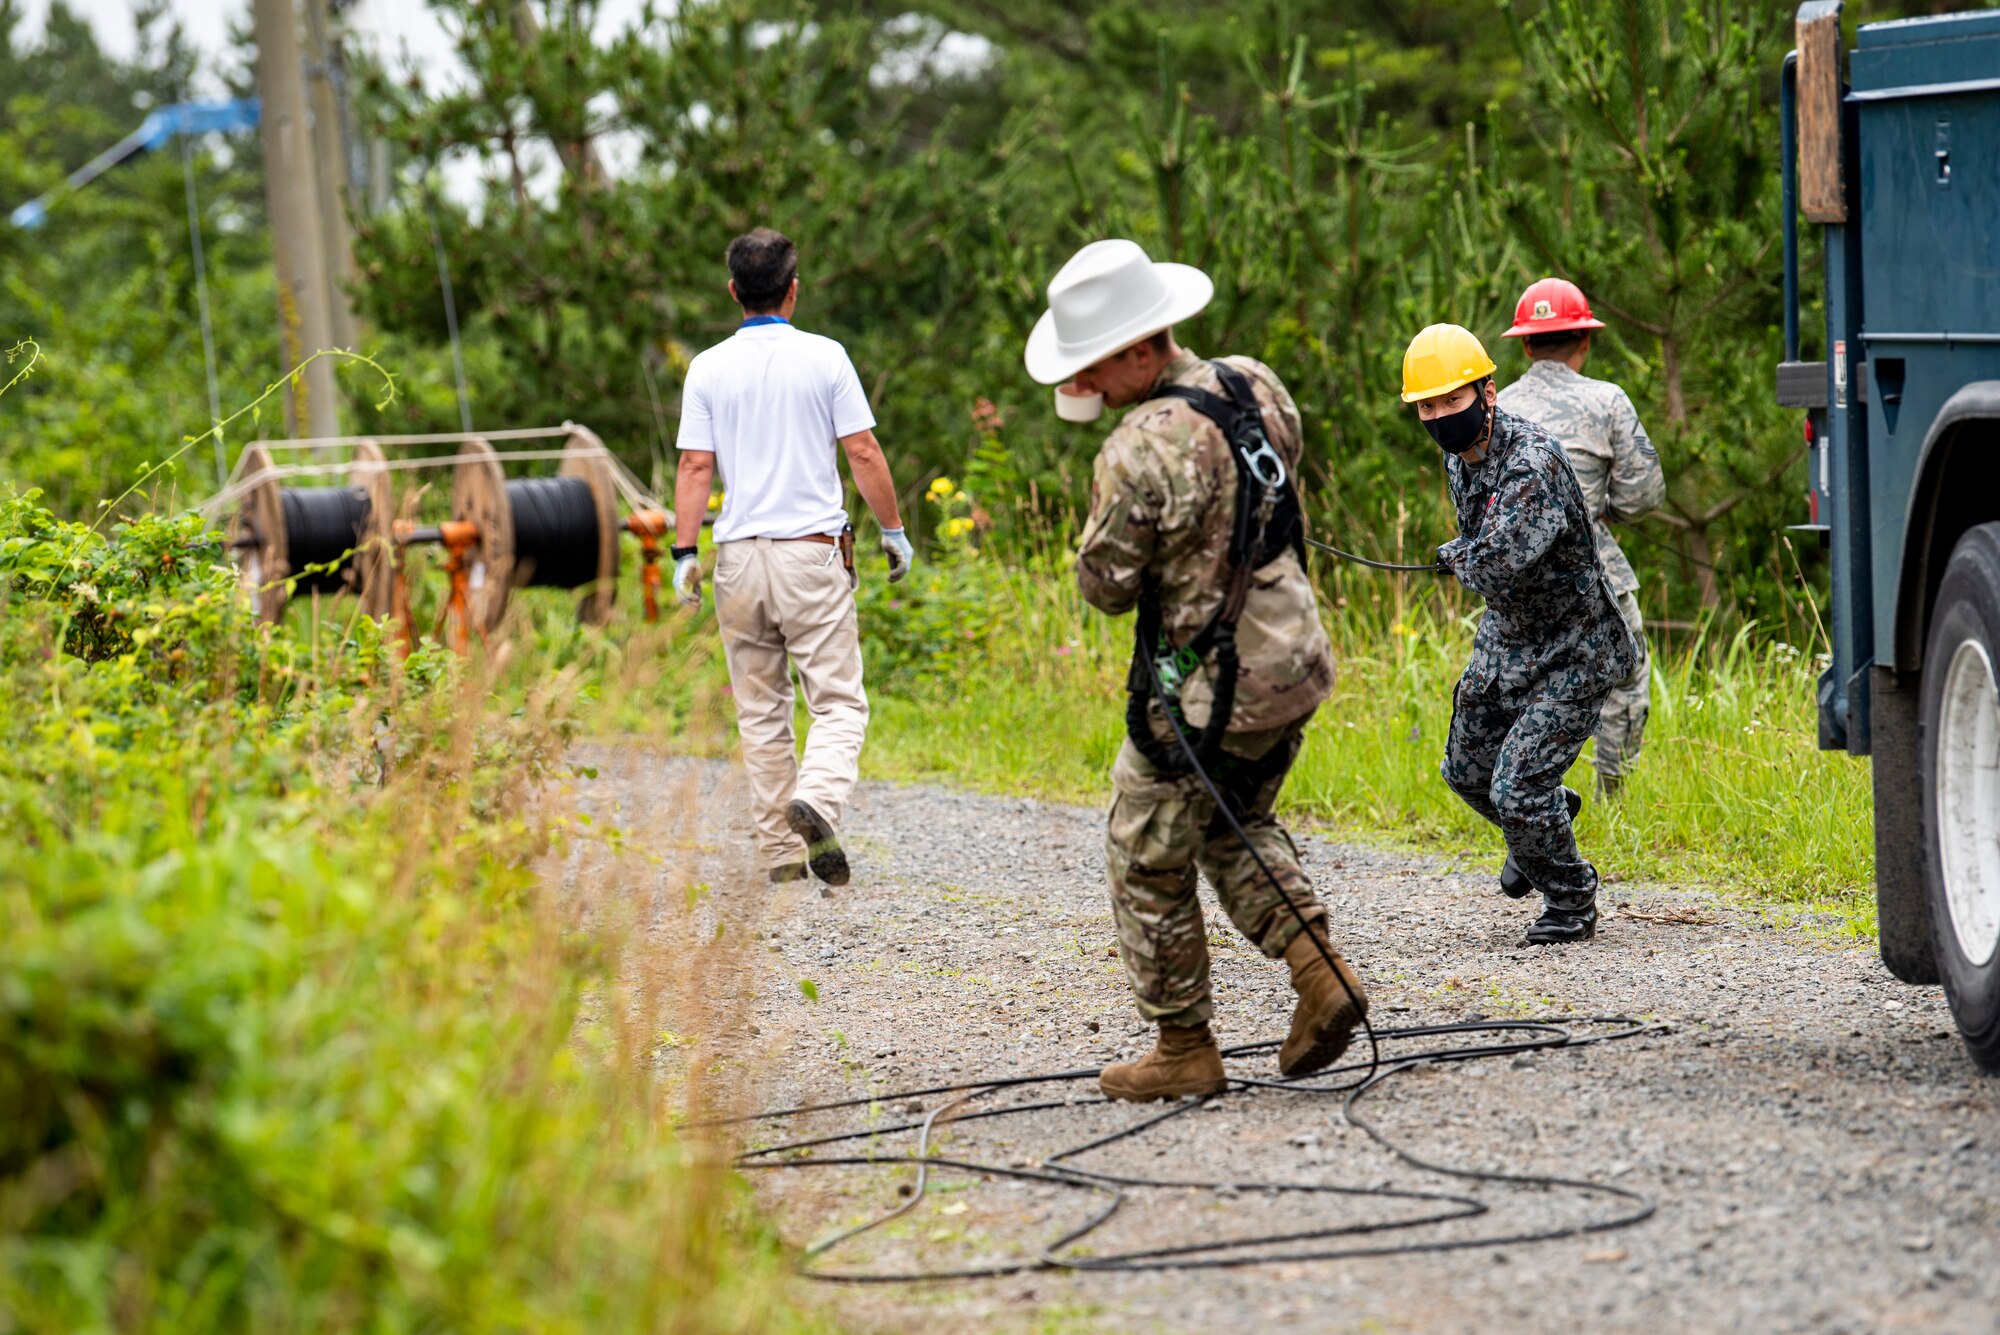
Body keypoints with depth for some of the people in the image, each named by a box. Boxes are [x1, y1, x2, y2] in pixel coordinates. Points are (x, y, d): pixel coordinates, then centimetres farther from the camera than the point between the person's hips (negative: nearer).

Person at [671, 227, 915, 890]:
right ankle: (818, 800, -28)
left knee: (761, 711, 9)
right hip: (813, 550, -2)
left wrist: (684, 552, 1)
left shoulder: (709, 369, 2)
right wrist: (894, 530, 9)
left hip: (740, 557, 2)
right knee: (839, 701, -1)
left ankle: (782, 852, 9)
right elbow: (863, 453, -2)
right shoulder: (825, 358, -1)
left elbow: (695, 467, -2)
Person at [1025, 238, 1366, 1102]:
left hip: (1205, 690, -8)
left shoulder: (1140, 455, -24)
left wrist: (1102, 515, 3)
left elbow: (1105, 588, -16)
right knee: (1238, 828, 27)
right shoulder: (1256, 386, 0)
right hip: (1296, 661, 8)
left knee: (1150, 864, 9)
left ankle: (1184, 1049, 16)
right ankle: (1318, 973, 10)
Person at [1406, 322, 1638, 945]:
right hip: (1505, 639, 9)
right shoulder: (1458, 456, 0)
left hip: (1572, 653, -9)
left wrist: (1452, 556, -17)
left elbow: (1497, 566, -37)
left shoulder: (1533, 462, -30)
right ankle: (1549, 814, 47)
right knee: (1468, 772, 19)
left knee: (1516, 790, -13)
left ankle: (1571, 901, 10)